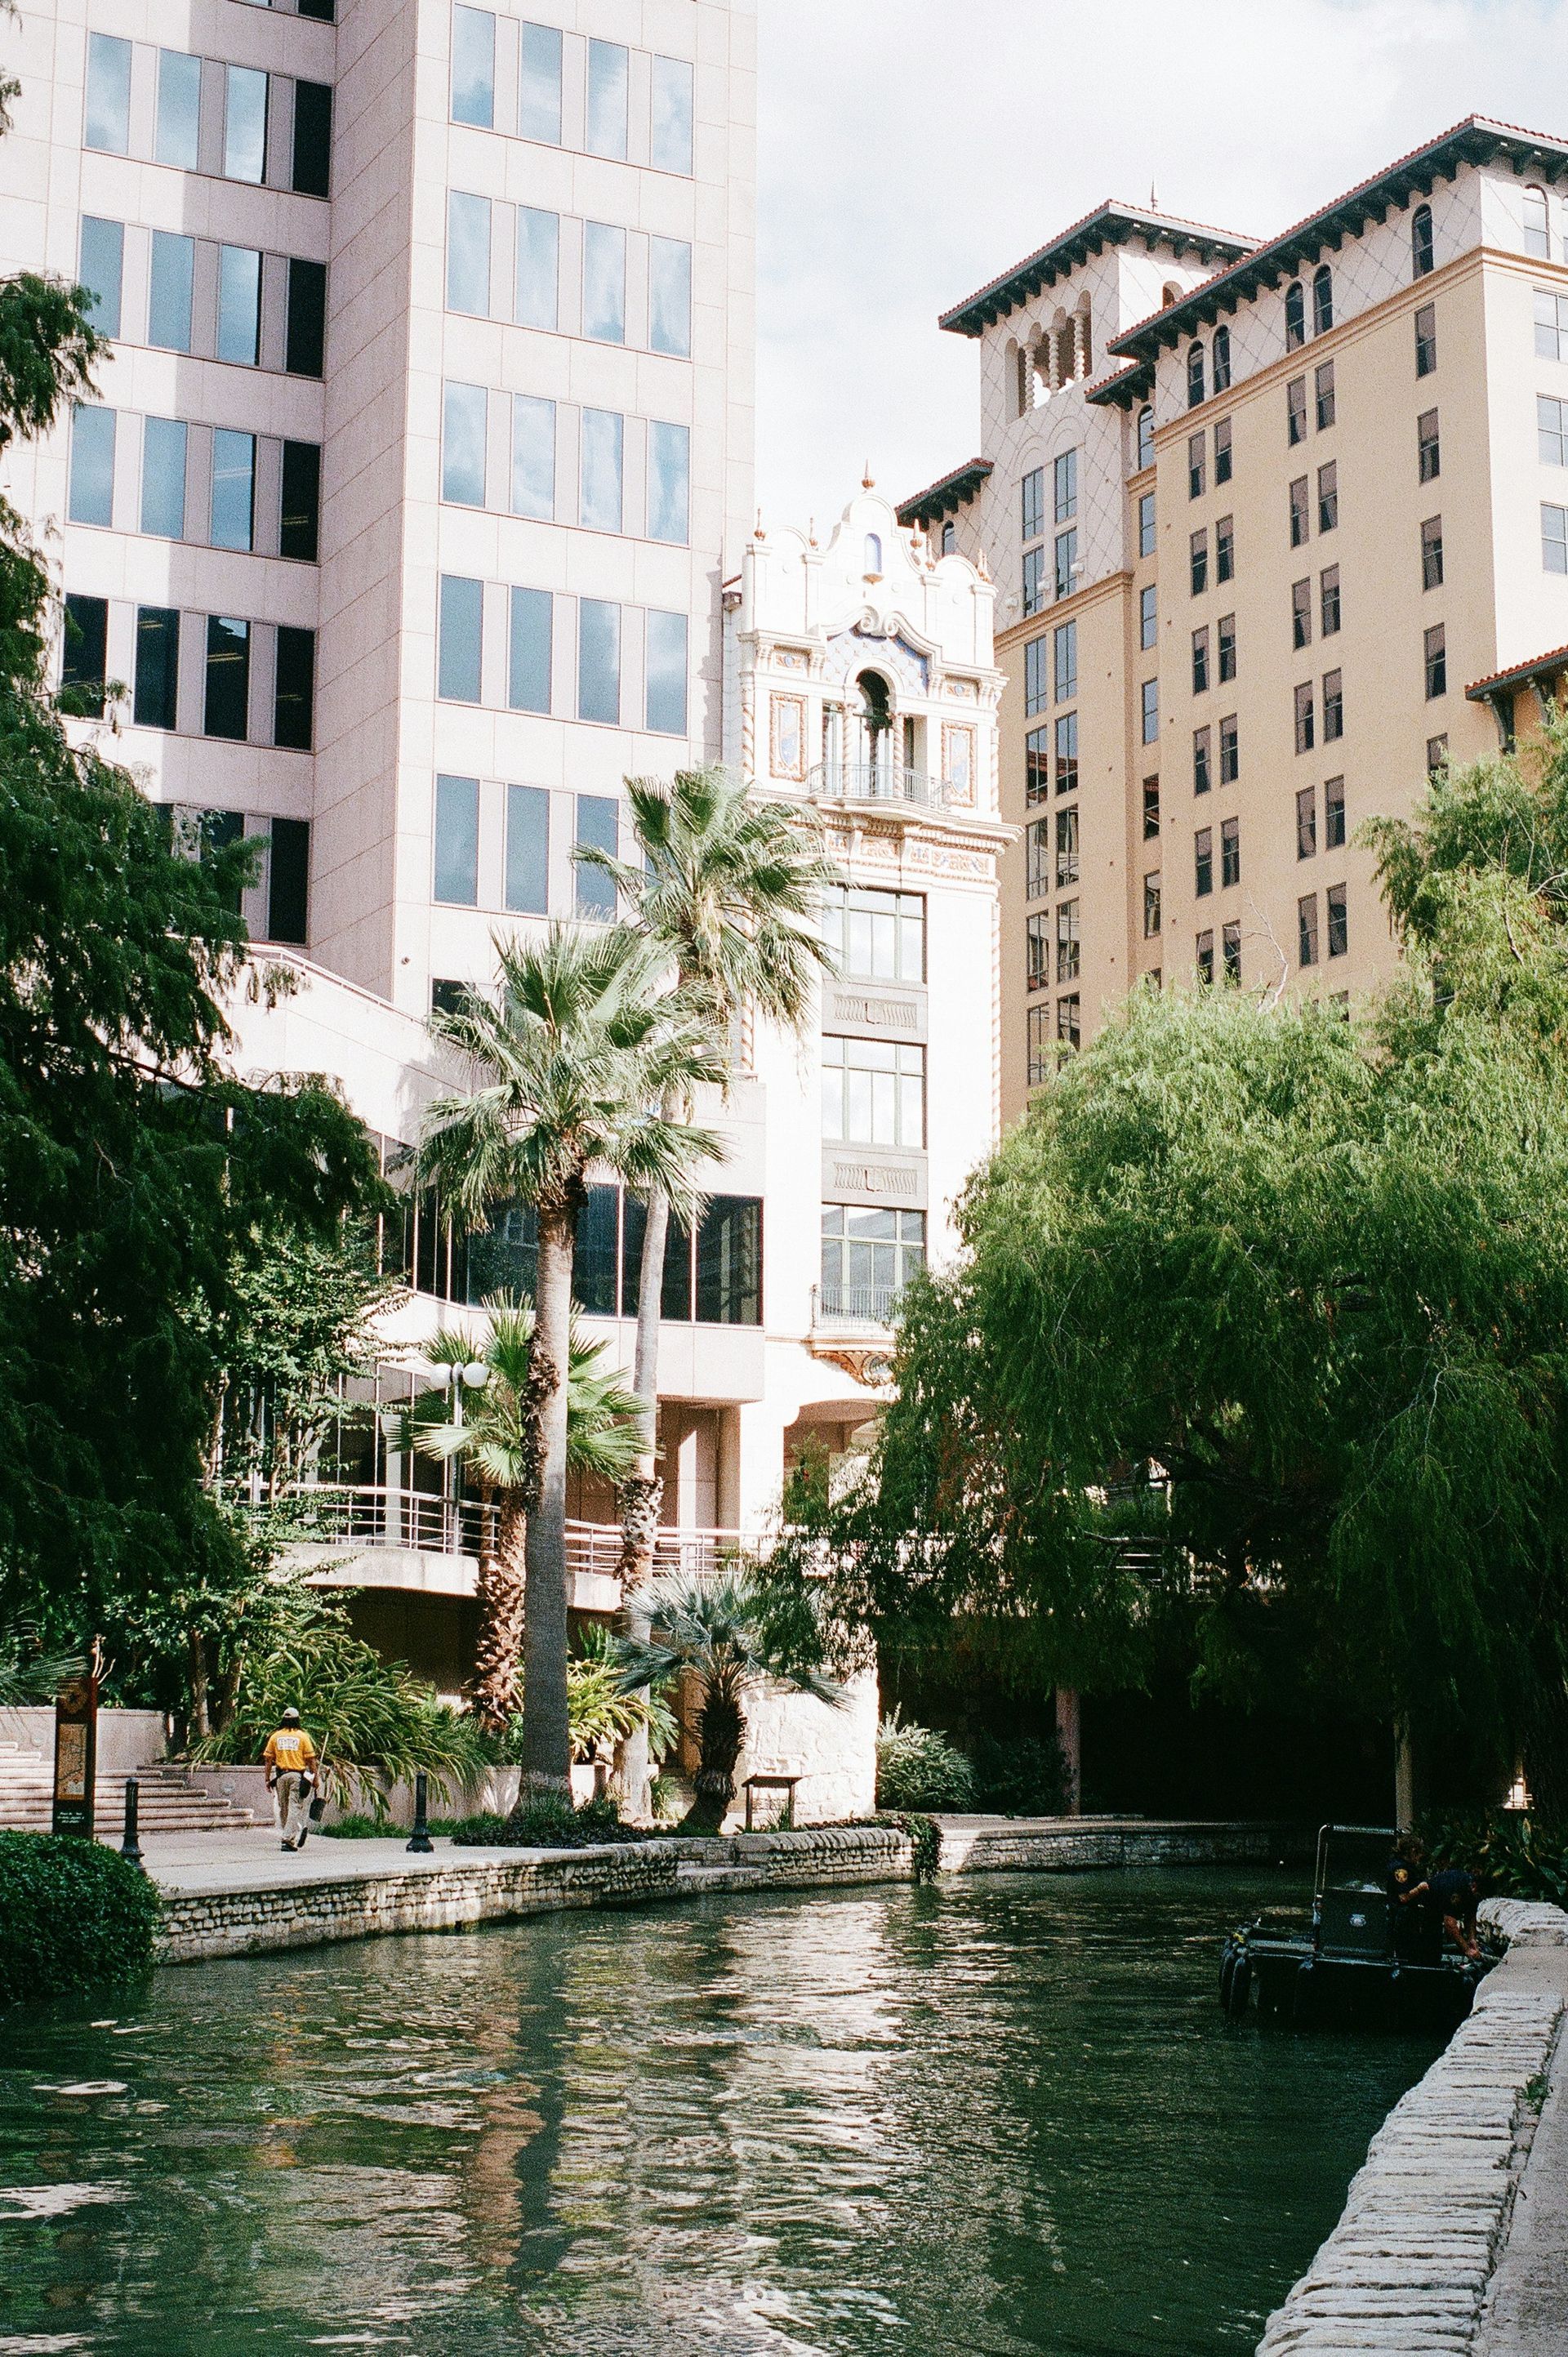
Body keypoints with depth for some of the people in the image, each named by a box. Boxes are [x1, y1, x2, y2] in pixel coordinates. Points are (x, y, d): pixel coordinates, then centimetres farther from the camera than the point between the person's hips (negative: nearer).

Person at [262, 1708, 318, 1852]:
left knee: (283, 1808, 15)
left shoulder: (275, 1736, 5)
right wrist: (315, 1778, 3)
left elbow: (269, 1759, 4)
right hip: (298, 1775, -3)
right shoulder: (302, 1736, -2)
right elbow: (311, 1759, -3)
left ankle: (288, 1836, 20)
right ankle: (288, 1839, -14)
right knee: (295, 1807, -4)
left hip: (281, 1775, 3)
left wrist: (268, 1779, 10)